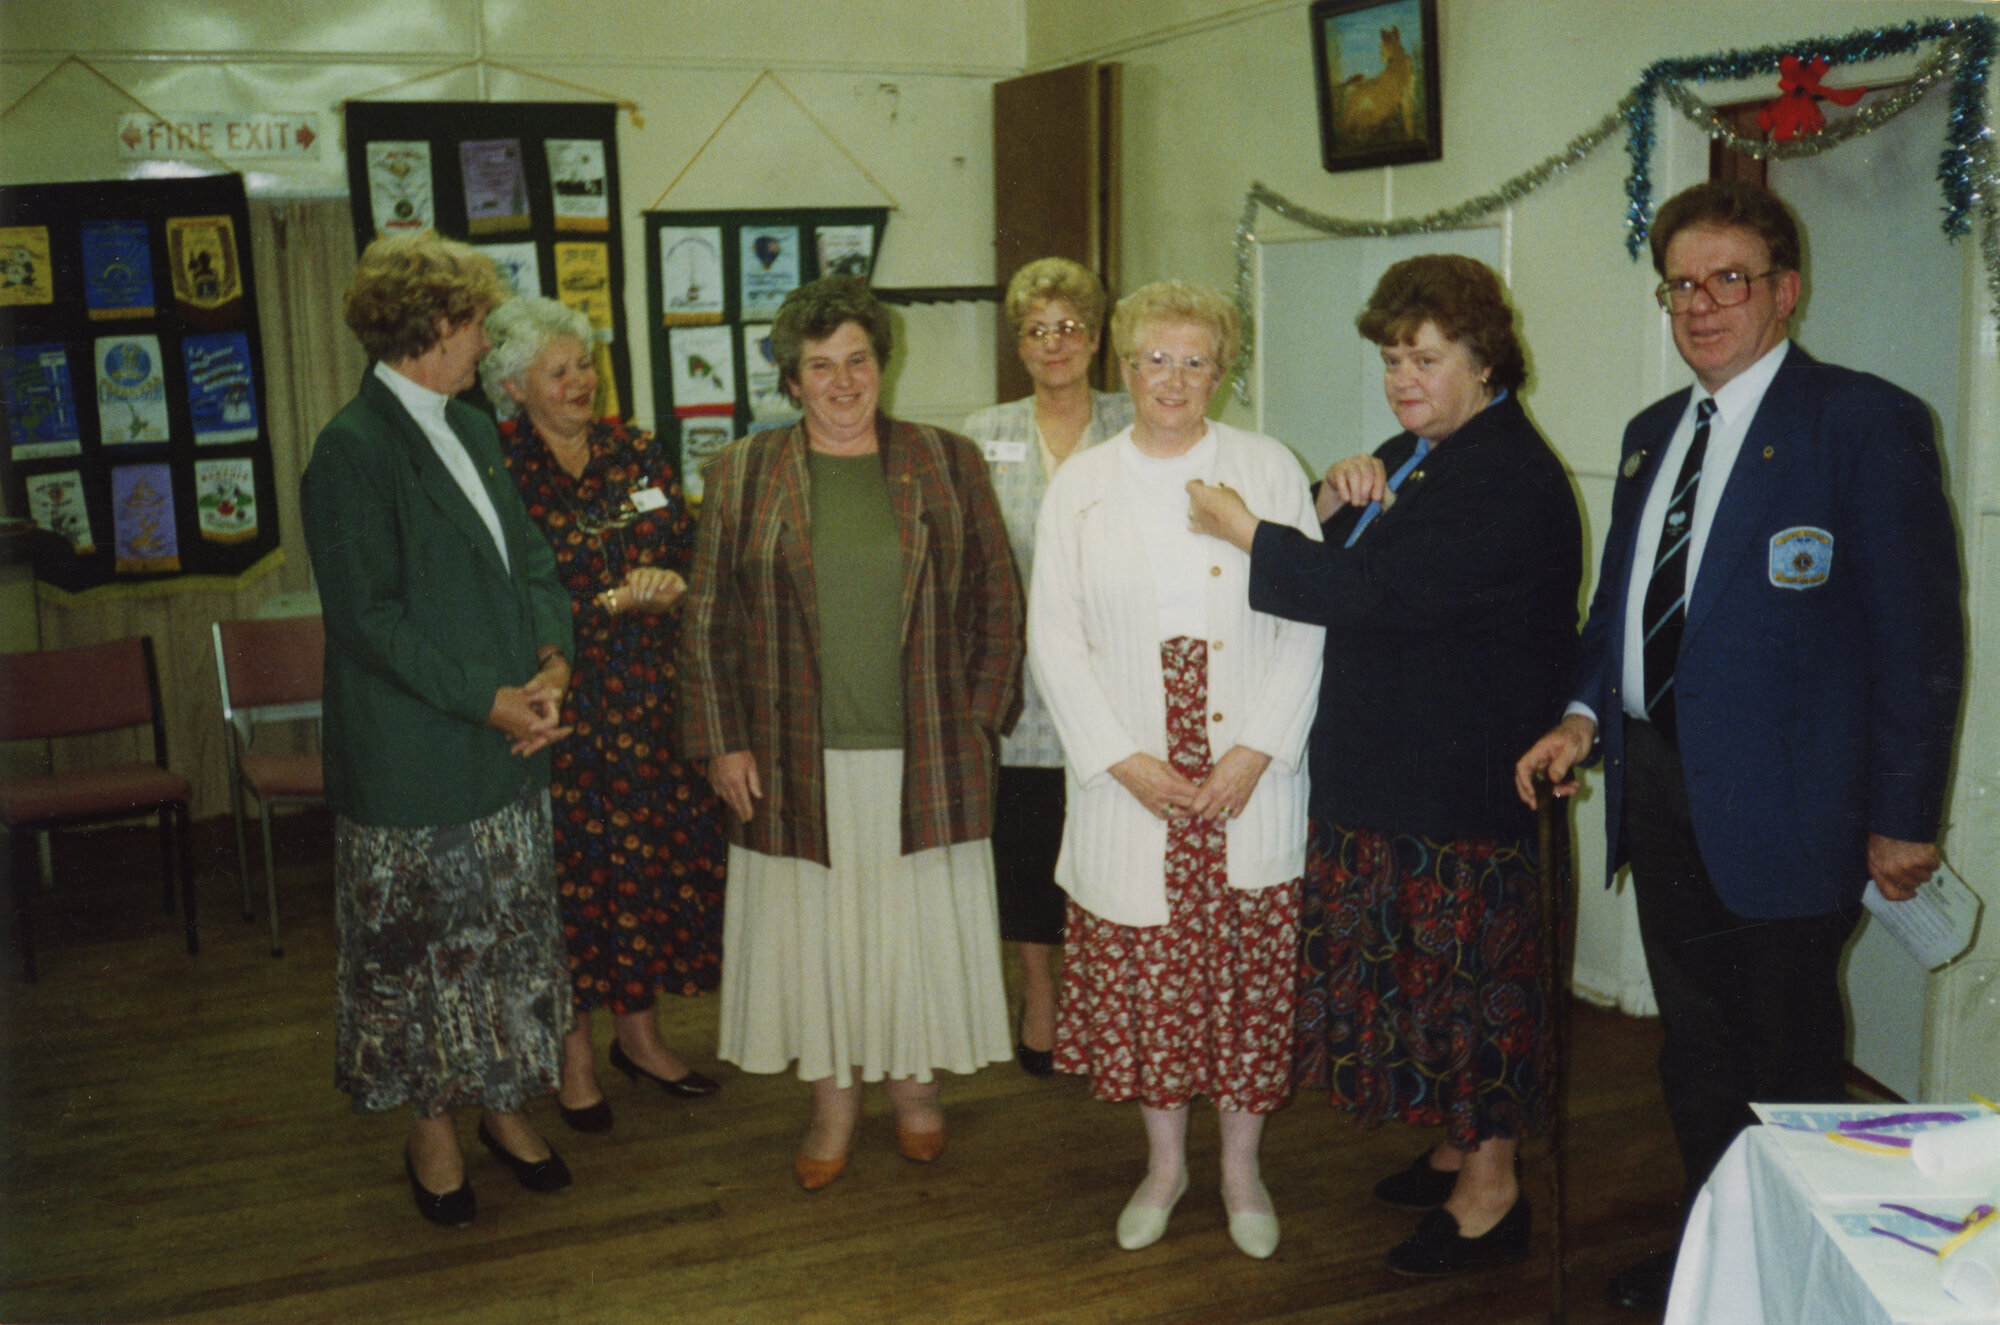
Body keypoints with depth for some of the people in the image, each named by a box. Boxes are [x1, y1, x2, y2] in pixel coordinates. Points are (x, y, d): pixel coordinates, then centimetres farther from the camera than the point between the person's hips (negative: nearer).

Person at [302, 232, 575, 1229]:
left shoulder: (472, 432, 11)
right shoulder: (354, 448, -14)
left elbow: (529, 560, 13)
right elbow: (366, 614, -18)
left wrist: (551, 662, -5)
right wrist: (485, 700, -19)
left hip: (510, 746, 7)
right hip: (414, 761, -7)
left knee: (512, 938, 16)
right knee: (422, 950, 8)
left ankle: (505, 1108, 32)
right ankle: (433, 1133, 25)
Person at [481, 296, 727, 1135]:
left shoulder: (636, 454, 8)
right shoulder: (500, 473, -7)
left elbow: (692, 552, 9)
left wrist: (672, 584, -12)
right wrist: (616, 599, -18)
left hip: (649, 696, 5)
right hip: (563, 708, -5)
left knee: (657, 859, 10)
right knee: (573, 870, 3)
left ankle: (638, 1030, 27)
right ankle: (574, 1055, 19)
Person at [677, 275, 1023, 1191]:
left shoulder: (948, 465, 3)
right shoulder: (742, 475, 2)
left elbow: (996, 600, 5)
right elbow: (708, 620, 3)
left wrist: (979, 721, 0)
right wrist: (721, 744, -2)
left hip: (924, 757, 0)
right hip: (799, 761, 0)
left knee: (917, 922, 10)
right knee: (816, 925, 9)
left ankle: (915, 1082, 32)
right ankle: (833, 1101, 27)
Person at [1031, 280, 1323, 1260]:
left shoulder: (1268, 469, 3)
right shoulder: (1079, 486, 5)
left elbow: (1308, 623, -1)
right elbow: (1054, 638, 2)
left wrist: (1259, 749, -11)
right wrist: (1122, 760, -8)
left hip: (1250, 778, -1)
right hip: (1127, 781, 1)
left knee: (1250, 968, 5)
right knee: (1142, 972, 7)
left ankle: (1242, 1167, 25)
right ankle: (1164, 1162, 28)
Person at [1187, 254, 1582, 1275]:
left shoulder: (1511, 480, -18)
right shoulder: (1406, 458, 13)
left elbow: (1373, 592, -25)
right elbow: (1334, 579, 13)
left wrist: (1243, 528, -17)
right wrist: (1337, 505, -7)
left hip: (1467, 781, -9)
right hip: (1383, 770, 9)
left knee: (1469, 975, 2)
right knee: (1414, 965, 17)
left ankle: (1490, 1193, 16)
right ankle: (1458, 1145, 34)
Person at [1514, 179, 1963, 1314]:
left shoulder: (1864, 421, -11)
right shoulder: (1653, 433, 12)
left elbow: (1919, 635, -12)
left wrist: (1902, 816, -13)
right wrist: (1587, 715, 4)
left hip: (1779, 798, -7)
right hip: (1658, 784, 7)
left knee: (1786, 1055, 8)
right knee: (1695, 1047, 19)